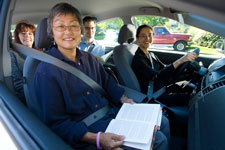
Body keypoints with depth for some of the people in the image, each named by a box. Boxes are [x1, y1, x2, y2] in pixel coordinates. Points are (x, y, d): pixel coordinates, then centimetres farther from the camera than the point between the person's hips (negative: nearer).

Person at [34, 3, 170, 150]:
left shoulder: (89, 58, 7)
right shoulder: (46, 72, -15)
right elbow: (56, 123, -17)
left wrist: (124, 99, 0)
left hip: (109, 111, 8)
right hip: (86, 127, -7)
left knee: (162, 122, 10)